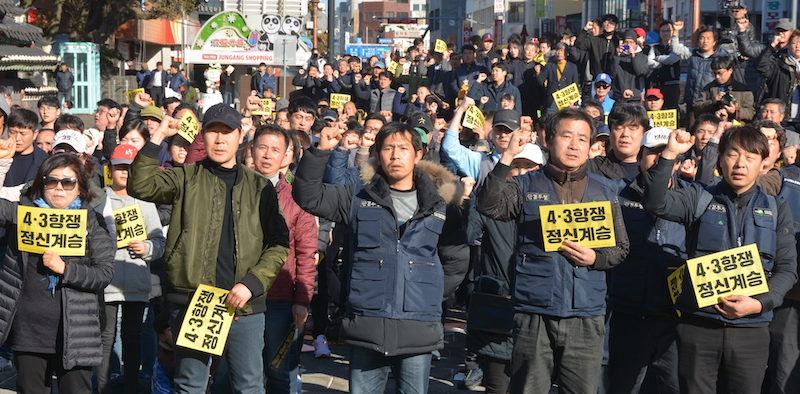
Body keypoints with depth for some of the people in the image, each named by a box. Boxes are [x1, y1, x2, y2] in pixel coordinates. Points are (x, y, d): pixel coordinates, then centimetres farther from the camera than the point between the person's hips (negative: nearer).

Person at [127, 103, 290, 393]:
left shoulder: (259, 187, 9)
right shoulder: (187, 178, 7)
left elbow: (278, 244, 3)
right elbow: (139, 186, -9)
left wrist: (251, 284, -9)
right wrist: (157, 138, -13)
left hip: (244, 305, 1)